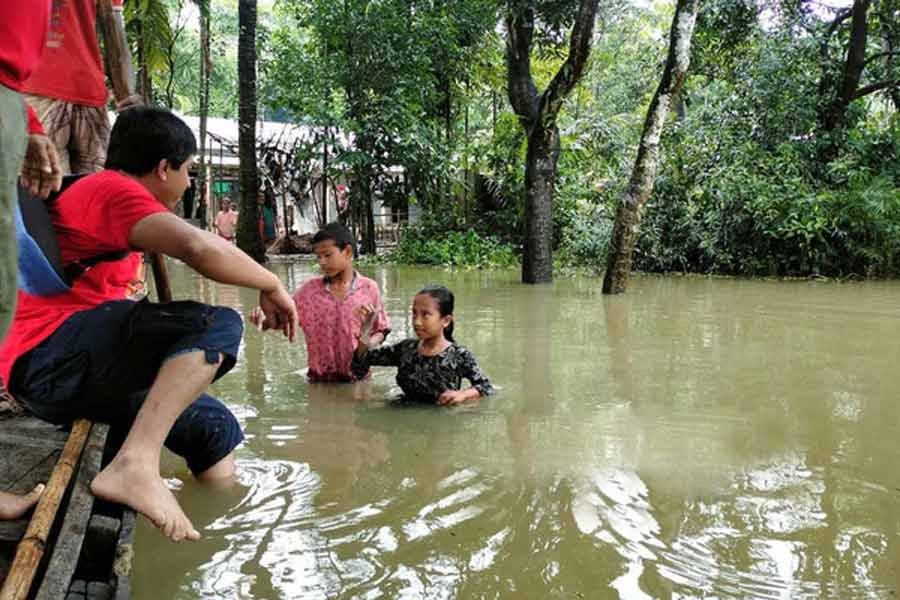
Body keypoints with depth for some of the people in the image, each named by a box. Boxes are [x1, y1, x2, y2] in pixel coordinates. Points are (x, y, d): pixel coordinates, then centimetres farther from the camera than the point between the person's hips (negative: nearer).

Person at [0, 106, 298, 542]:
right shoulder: (114, 188, -8)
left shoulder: (98, 193, 26)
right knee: (219, 325, -23)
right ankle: (136, 465, -36)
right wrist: (272, 287, -12)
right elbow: (202, 249, -27)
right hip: (48, 356, -10)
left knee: (216, 427, 8)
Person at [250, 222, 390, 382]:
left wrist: (368, 345, -16)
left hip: (357, 377, -1)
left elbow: (380, 329, 3)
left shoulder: (368, 288, -4)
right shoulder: (310, 289, 1)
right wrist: (264, 321, -19)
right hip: (319, 378, 2)